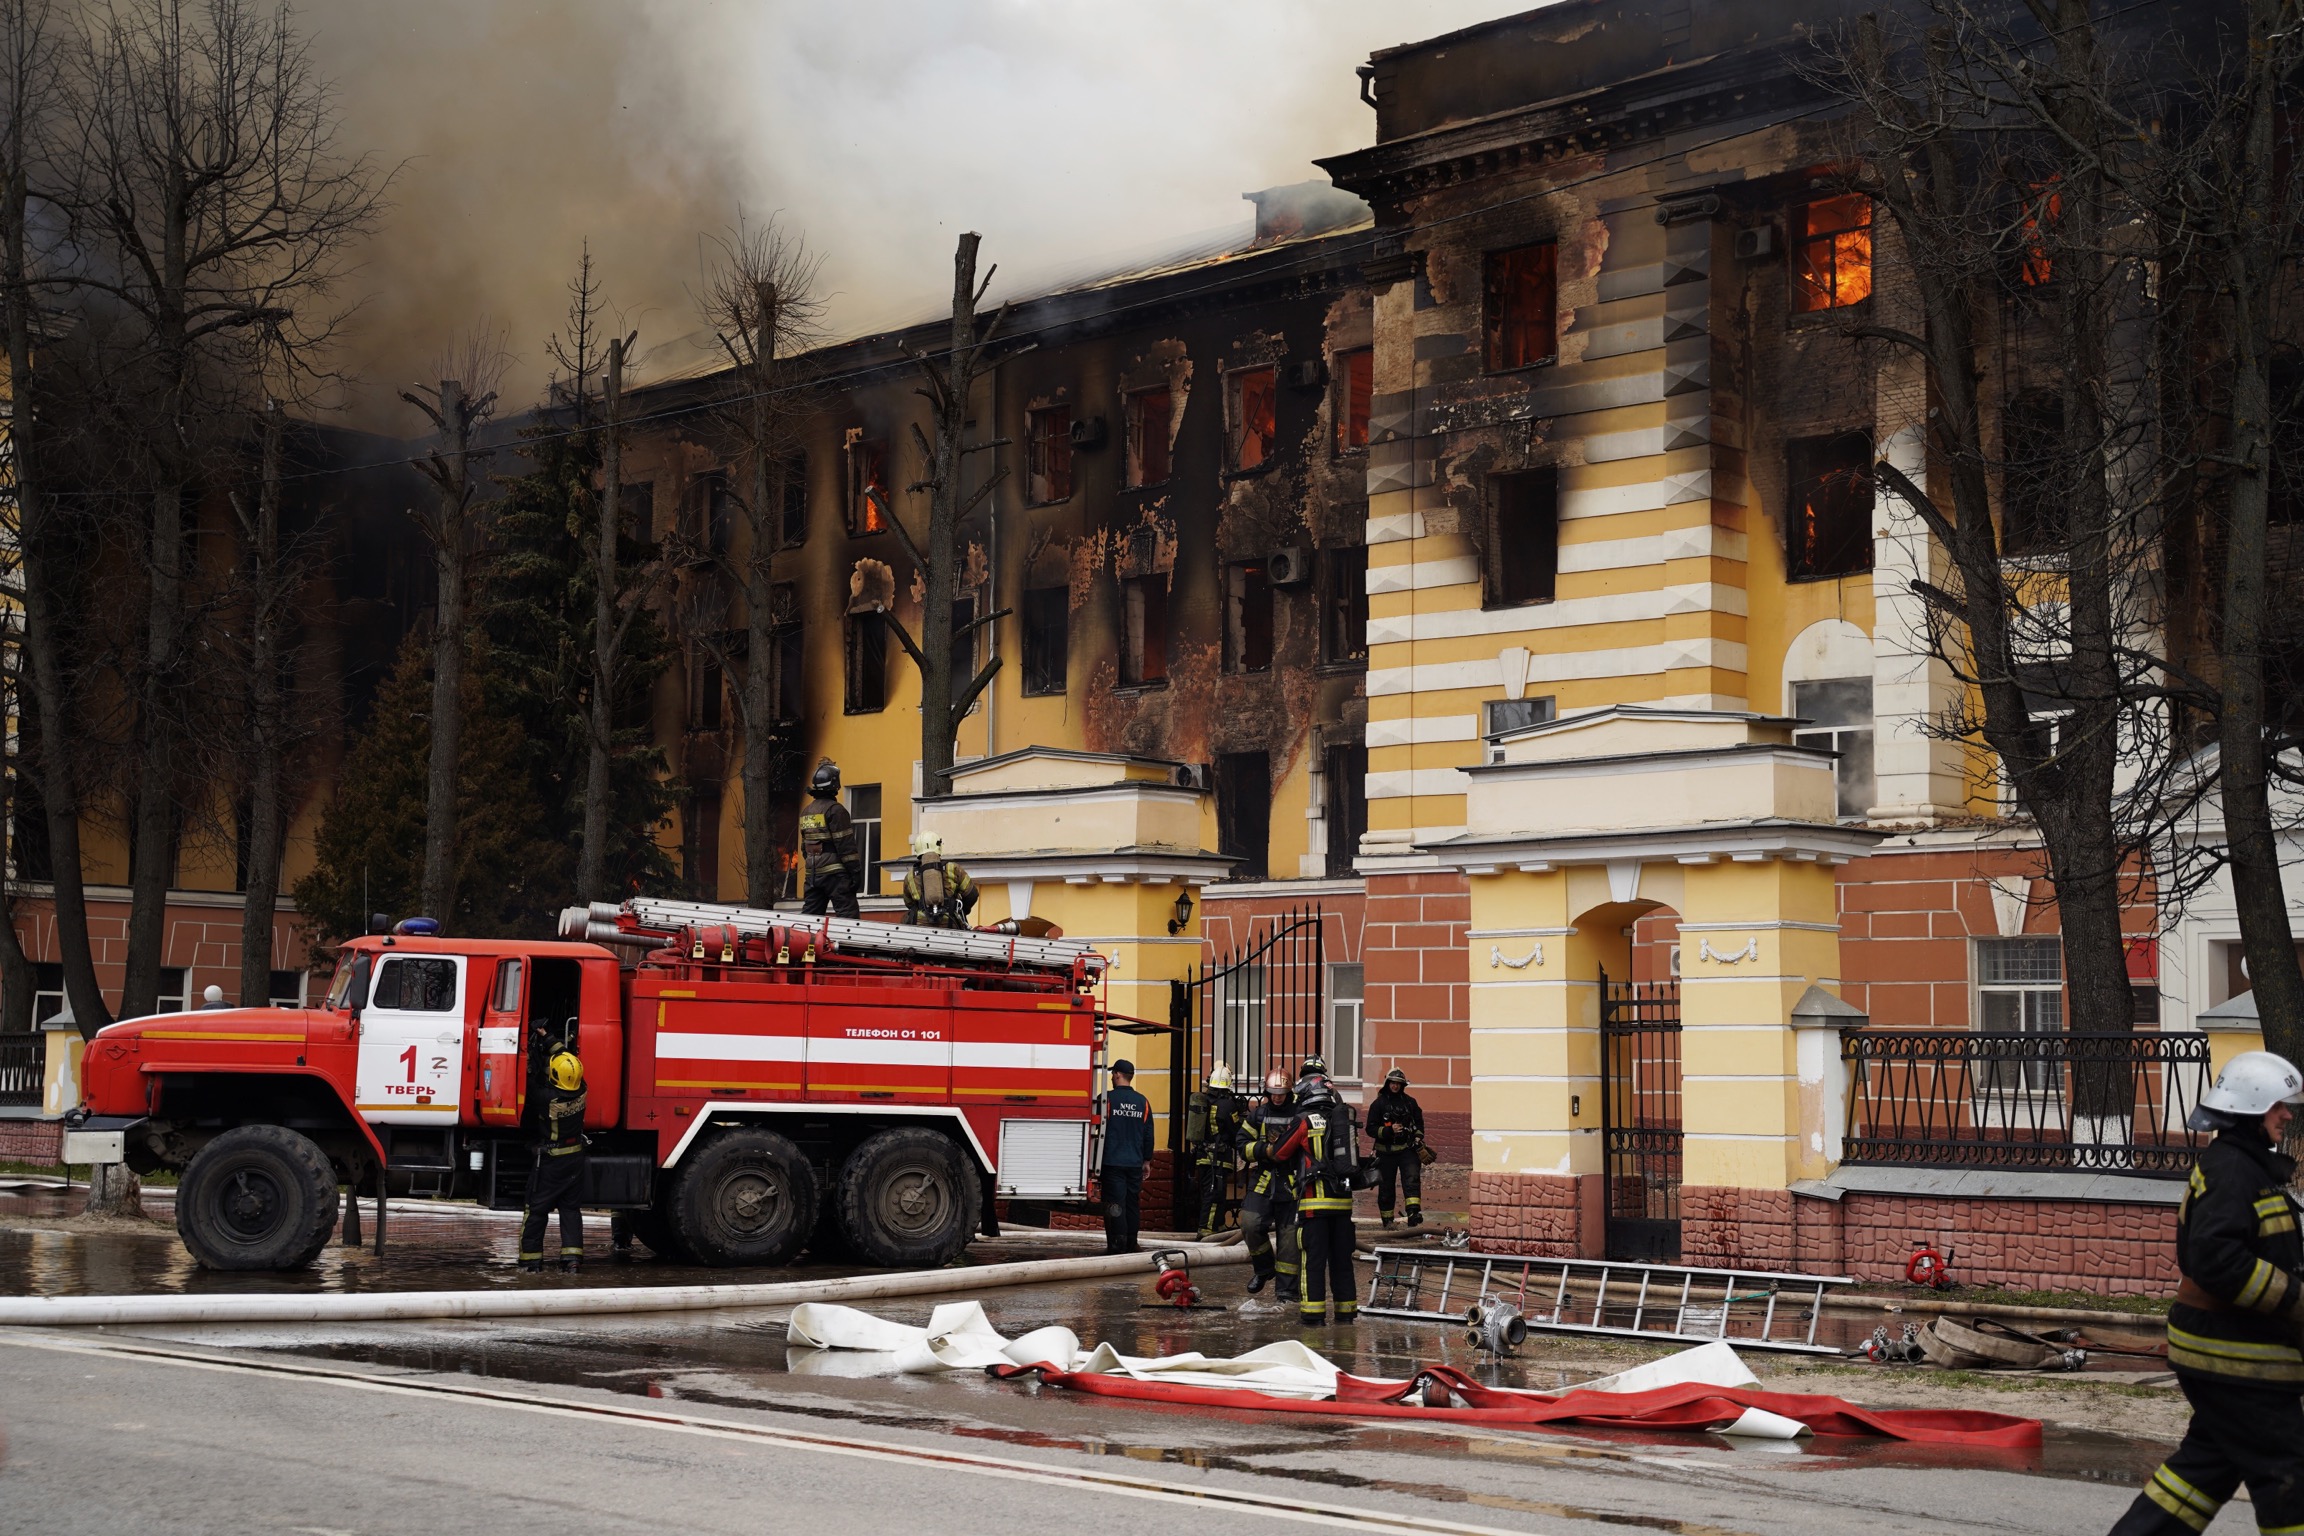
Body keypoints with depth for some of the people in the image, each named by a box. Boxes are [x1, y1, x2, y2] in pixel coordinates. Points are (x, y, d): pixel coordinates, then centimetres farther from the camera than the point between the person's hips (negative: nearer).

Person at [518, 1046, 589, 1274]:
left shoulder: (546, 1098, -26)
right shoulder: (581, 1093, -11)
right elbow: (568, 1056, 3)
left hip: (549, 1161, -4)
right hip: (575, 1159, 4)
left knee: (537, 1209, 7)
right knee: (571, 1208, 11)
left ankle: (531, 1258, 11)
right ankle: (572, 1257, 3)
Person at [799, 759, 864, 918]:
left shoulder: (806, 812, 14)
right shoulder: (835, 810, -11)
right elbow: (846, 845, -14)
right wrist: (856, 871, -11)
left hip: (813, 874, 8)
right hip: (835, 873, -8)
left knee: (810, 915, 9)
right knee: (849, 914, -10)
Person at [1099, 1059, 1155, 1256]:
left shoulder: (1107, 1099, -7)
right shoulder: (1143, 1102, 8)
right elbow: (1149, 1135, 12)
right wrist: (1146, 1161, 20)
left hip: (1113, 1163, -4)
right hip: (1135, 1163, 4)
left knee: (1115, 1203, -5)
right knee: (1133, 1203, 10)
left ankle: (1117, 1243, -11)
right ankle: (1131, 1244, 13)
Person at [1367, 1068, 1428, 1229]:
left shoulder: (1410, 1102, 11)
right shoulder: (1378, 1104, 2)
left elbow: (1419, 1123, 22)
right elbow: (1371, 1129, -2)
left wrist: (1418, 1138, 5)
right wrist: (1389, 1131, -16)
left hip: (1407, 1149, 1)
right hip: (1386, 1152, -1)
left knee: (1412, 1179, -19)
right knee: (1386, 1186, 4)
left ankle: (1414, 1212, -32)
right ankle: (1387, 1220, 14)